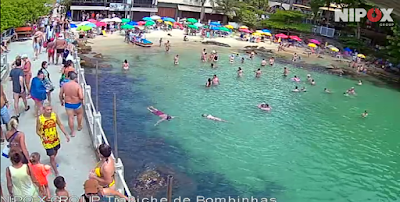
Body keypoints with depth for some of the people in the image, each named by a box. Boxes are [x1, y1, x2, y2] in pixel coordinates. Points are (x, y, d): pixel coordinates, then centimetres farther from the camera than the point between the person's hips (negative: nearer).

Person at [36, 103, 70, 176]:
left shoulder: (54, 115, -14)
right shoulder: (39, 119, -22)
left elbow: (60, 125, -2)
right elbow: (37, 131, -12)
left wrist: (66, 134, -5)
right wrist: (42, 137, -31)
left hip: (56, 139, 5)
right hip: (47, 141, -4)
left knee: (55, 152, 28)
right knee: (52, 156, -4)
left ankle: (53, 162, 61)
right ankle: (56, 172, 13)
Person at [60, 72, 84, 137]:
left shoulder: (64, 85, -7)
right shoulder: (78, 85, -19)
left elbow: (60, 95, 2)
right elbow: (81, 97, -23)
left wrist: (61, 101, 20)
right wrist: (82, 99, 0)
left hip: (68, 104, 2)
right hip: (77, 104, -2)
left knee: (70, 117, 13)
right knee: (80, 113, 27)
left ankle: (72, 132, 22)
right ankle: (79, 126, 43)